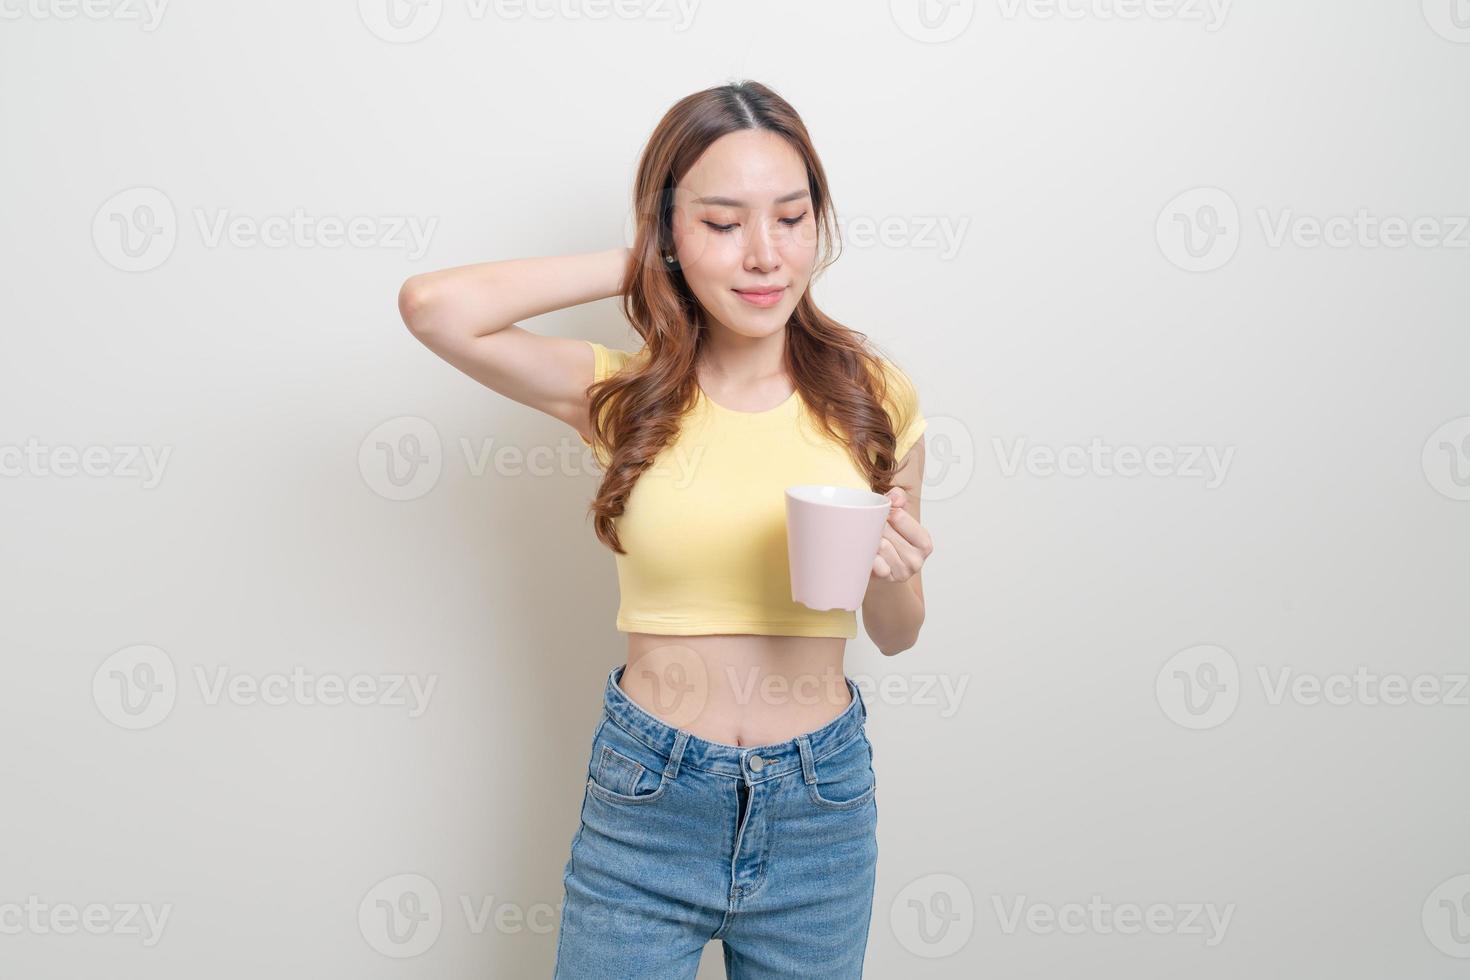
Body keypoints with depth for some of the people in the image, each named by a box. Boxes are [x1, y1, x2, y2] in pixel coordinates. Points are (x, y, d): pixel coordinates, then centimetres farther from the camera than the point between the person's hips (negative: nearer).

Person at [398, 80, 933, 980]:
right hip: (646, 802, -1)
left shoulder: (873, 397, -4)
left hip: (820, 805, 2)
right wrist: (638, 265, -12)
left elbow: (896, 634, 6)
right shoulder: (625, 394, -7)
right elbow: (433, 304, -23)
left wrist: (893, 570, -17)